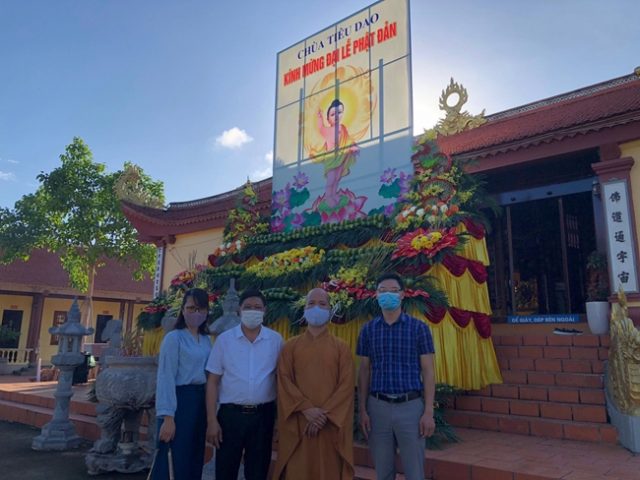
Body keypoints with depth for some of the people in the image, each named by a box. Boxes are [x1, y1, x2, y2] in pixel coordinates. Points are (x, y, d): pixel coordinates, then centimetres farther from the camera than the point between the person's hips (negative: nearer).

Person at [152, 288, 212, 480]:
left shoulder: (207, 340, 10)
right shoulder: (174, 338, -10)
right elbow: (166, 378, -13)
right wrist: (168, 417, -17)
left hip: (200, 401, 7)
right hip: (180, 401, -6)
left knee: (194, 461, 16)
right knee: (174, 463, 1)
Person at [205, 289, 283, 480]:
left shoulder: (276, 340, 0)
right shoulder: (224, 339, -2)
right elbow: (213, 381, 0)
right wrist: (211, 420, -5)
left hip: (263, 415, 1)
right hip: (230, 414, 0)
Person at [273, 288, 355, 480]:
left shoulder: (342, 348, 7)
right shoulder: (290, 346, 9)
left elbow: (347, 385, -2)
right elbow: (284, 381, 0)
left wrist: (325, 414, -12)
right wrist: (306, 409, -13)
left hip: (331, 424, 0)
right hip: (297, 423, 0)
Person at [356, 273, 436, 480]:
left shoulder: (419, 328, -2)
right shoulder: (368, 329, 4)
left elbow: (428, 372, -2)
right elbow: (364, 372, 7)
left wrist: (428, 412, -7)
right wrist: (362, 410, 2)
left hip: (410, 406, -2)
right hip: (378, 406, 2)